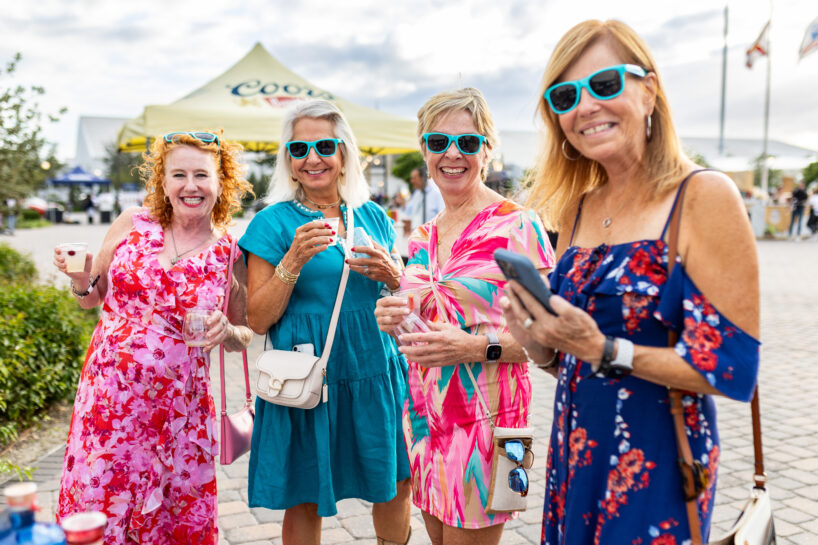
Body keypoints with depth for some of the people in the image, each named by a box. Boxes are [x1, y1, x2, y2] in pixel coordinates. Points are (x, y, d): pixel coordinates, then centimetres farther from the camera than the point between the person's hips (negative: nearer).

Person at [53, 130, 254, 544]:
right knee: (96, 506, 8)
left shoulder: (233, 256, -3)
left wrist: (226, 331, -13)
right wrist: (80, 281, -9)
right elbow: (93, 297, 12)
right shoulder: (131, 225, 1)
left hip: (178, 408, -1)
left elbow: (245, 335, 8)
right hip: (108, 397, 1)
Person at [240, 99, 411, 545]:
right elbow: (258, 321, -5)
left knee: (397, 485, 11)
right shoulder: (273, 222, -3)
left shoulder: (373, 216, 7)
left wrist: (390, 275, -7)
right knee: (305, 501, 9)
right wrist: (294, 261, -18)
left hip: (374, 372, 3)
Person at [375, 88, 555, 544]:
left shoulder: (518, 226, -11)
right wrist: (395, 317, 0)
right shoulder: (425, 235, 9)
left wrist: (477, 347, -25)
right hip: (424, 407, 6)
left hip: (484, 412, -6)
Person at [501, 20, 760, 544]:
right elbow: (564, 357, 9)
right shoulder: (575, 209, 4)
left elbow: (732, 370, -17)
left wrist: (602, 350, -23)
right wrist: (534, 336, -11)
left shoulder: (704, 196, -14)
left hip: (656, 465, -6)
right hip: (575, 452, 6)